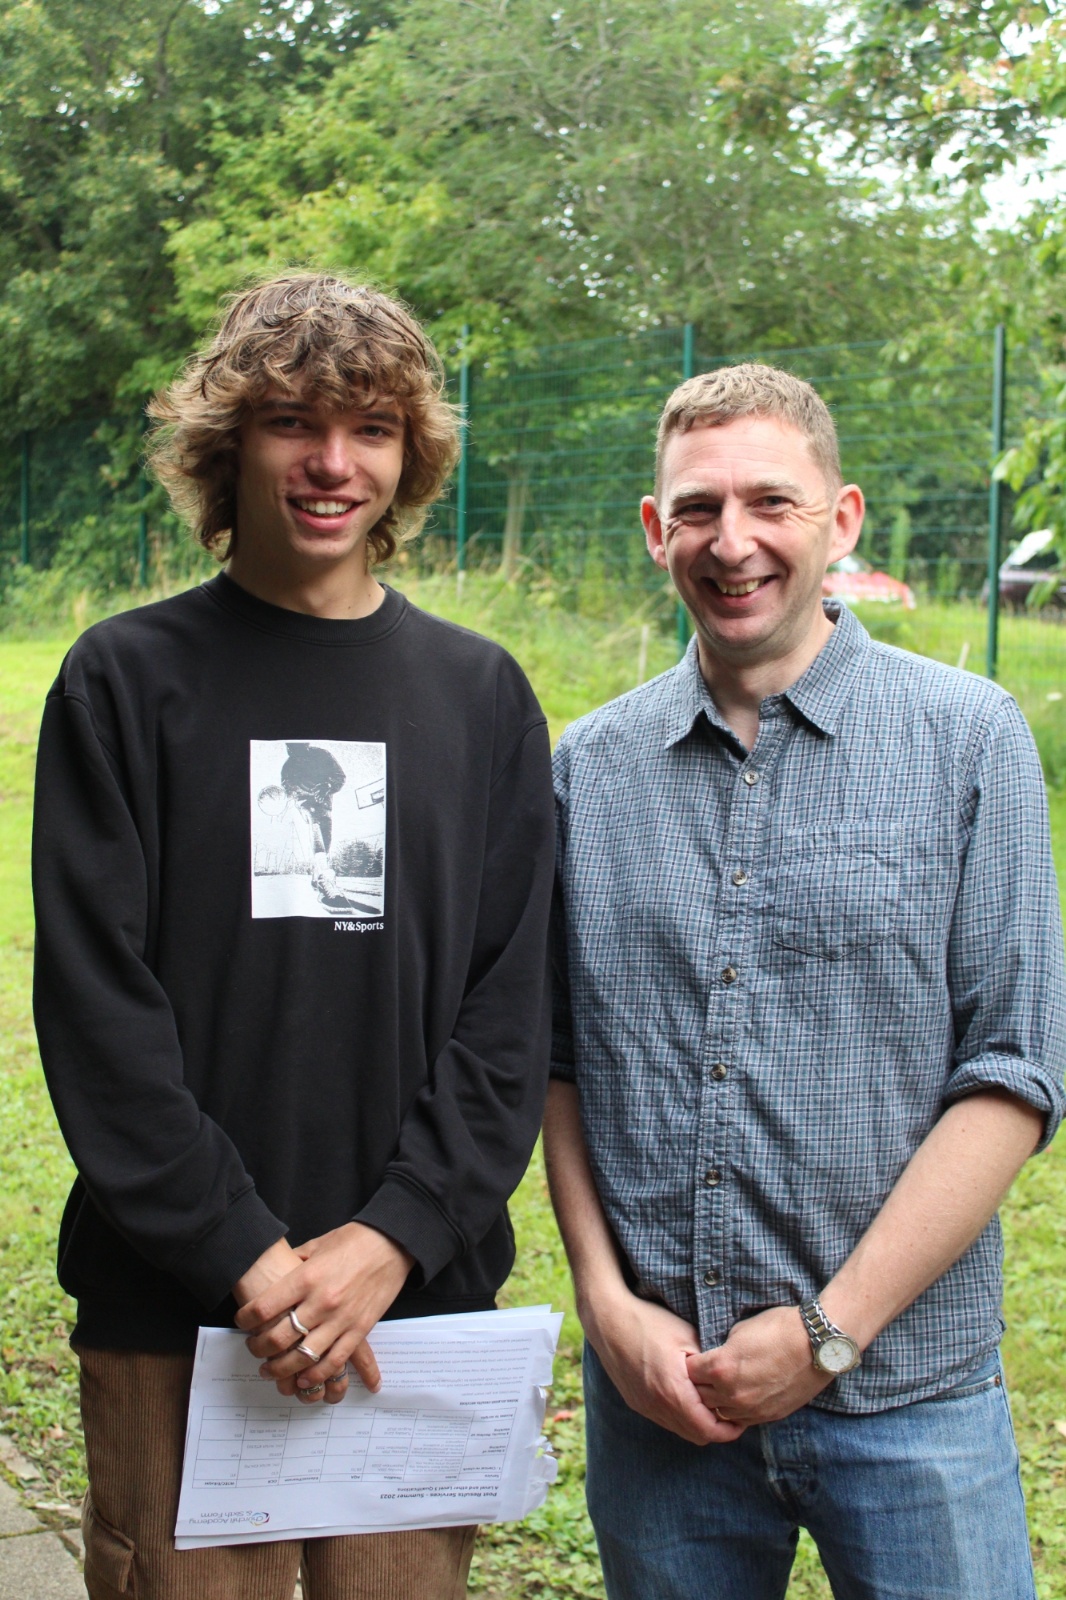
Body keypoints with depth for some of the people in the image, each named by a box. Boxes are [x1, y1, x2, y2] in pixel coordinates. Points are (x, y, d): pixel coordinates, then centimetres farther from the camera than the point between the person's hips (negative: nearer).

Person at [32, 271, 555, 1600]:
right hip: (173, 1314, -2)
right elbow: (96, 1008, -6)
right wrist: (244, 1255, -13)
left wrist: (392, 1239, -10)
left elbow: (510, 1012, 2)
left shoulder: (480, 694, 7)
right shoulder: (128, 680, 0)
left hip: (423, 1296, 2)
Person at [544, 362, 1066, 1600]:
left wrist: (829, 1331, -11)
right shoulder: (589, 766, 5)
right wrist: (608, 1304, -4)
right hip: (652, 1384, 2)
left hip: (902, 1394, -2)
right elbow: (559, 1062, 8)